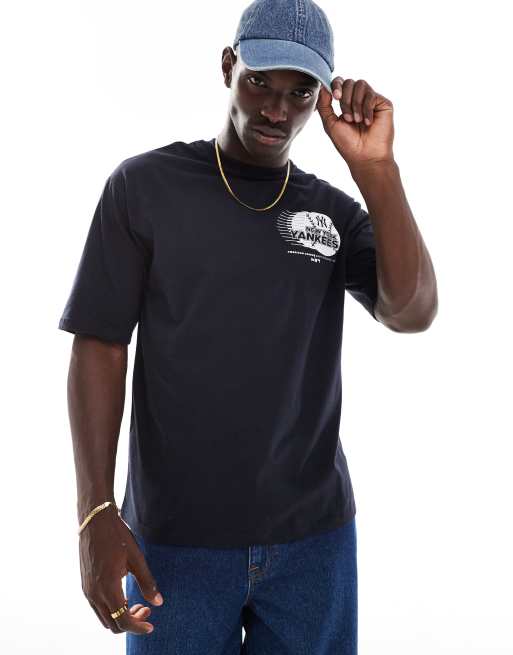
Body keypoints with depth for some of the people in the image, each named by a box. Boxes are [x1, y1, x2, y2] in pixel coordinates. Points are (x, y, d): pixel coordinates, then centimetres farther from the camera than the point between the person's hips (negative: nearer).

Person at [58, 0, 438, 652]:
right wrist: (96, 512, -12)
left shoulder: (337, 211, 5)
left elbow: (413, 313, -9)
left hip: (315, 536, 3)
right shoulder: (145, 185, -3)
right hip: (174, 539, -2)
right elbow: (99, 349, -5)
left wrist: (375, 167, -18)